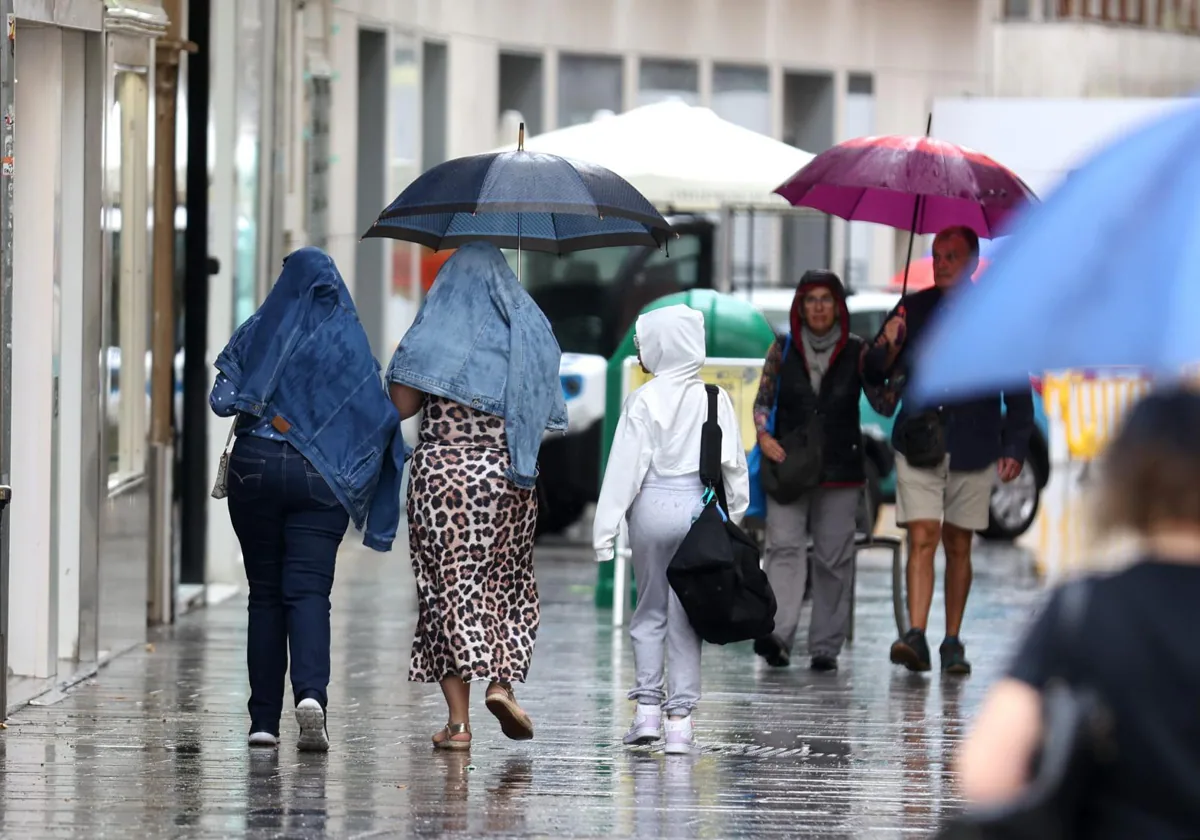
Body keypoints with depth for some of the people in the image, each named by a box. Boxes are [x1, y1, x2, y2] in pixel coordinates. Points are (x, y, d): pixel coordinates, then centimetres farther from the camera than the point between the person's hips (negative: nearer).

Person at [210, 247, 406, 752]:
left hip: (255, 467, 0)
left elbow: (222, 398, -4)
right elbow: (380, 415, 0)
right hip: (320, 478, 0)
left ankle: (264, 719, 5)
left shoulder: (259, 332, 1)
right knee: (309, 590, -4)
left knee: (264, 592, 7)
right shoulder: (350, 340, 2)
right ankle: (311, 691, -30)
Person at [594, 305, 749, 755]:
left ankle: (648, 706, 5)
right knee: (685, 617, 5)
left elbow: (625, 467, -9)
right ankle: (680, 717, 2)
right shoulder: (714, 399, -2)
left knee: (650, 609, 13)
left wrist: (605, 529, -6)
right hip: (697, 507, 2)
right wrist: (735, 512, 13)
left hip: (652, 505, -2)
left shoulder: (643, 401, -9)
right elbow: (732, 462, 1)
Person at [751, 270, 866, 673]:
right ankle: (777, 635, -24)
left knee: (833, 556, 1)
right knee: (784, 547, -13)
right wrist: (764, 435, -12)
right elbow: (763, 399, 7)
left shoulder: (857, 352, 4)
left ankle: (826, 646, 6)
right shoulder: (783, 350, 7)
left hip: (840, 470, 0)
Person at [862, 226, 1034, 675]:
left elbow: (1018, 390, 9)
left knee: (958, 546, 6)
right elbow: (873, 377, 11)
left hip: (972, 451, 0)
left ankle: (952, 644, 14)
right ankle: (916, 637, -19)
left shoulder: (996, 316, 5)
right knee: (922, 538, -12)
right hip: (919, 447, 0)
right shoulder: (912, 310, 8)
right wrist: (885, 346, -10)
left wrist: (1015, 447, 1)